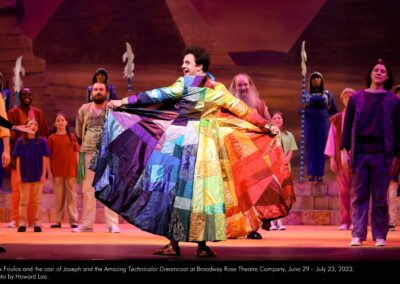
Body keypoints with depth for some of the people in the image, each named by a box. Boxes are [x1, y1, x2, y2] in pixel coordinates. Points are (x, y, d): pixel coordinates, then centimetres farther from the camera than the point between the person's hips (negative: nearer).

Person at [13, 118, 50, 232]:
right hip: (25, 175, 0)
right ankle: (22, 223, 11)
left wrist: (43, 174, -5)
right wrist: (18, 175, -4)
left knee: (37, 200, 5)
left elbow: (44, 159, 0)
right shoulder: (20, 141, -2)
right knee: (23, 200, 5)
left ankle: (37, 223, 11)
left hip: (38, 175, 0)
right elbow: (18, 159, 0)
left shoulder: (42, 141, -2)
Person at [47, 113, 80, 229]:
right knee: (59, 196, 5)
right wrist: (49, 172, -3)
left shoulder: (72, 137, 5)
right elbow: (48, 156, 2)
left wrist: (78, 168, 1)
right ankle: (58, 221, 11)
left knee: (72, 195, 1)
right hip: (57, 171, 0)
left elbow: (76, 153, 6)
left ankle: (73, 221, 3)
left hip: (71, 171, 0)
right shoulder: (51, 138, 2)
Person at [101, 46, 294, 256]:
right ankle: (203, 245, 5)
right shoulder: (218, 89, 11)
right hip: (208, 144, 5)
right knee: (204, 190, 5)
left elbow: (160, 95, -10)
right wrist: (267, 126, 27)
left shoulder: (186, 83, -3)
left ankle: (174, 243, -6)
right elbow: (242, 109, 16)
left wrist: (124, 102, -10)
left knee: (178, 187, -4)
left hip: (184, 142, -5)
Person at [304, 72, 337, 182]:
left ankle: (320, 174, 2)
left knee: (321, 147, -1)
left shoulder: (327, 94, 7)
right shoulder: (306, 94, 7)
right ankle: (311, 173, 2)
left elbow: (334, 111, 11)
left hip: (323, 122, 0)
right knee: (310, 147, -1)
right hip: (310, 123, 0)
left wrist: (323, 111, 8)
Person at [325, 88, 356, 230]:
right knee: (343, 190, 0)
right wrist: (332, 158, 3)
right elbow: (332, 138, 10)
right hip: (341, 159, 1)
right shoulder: (336, 119, 11)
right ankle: (345, 221, 2)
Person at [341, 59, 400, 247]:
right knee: (358, 196, 0)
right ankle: (357, 235, 1)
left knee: (380, 197, 0)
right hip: (359, 152, 1)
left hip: (380, 153, -1)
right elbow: (348, 124, 10)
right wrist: (345, 150, 2)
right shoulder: (356, 98, 12)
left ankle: (380, 236, 6)